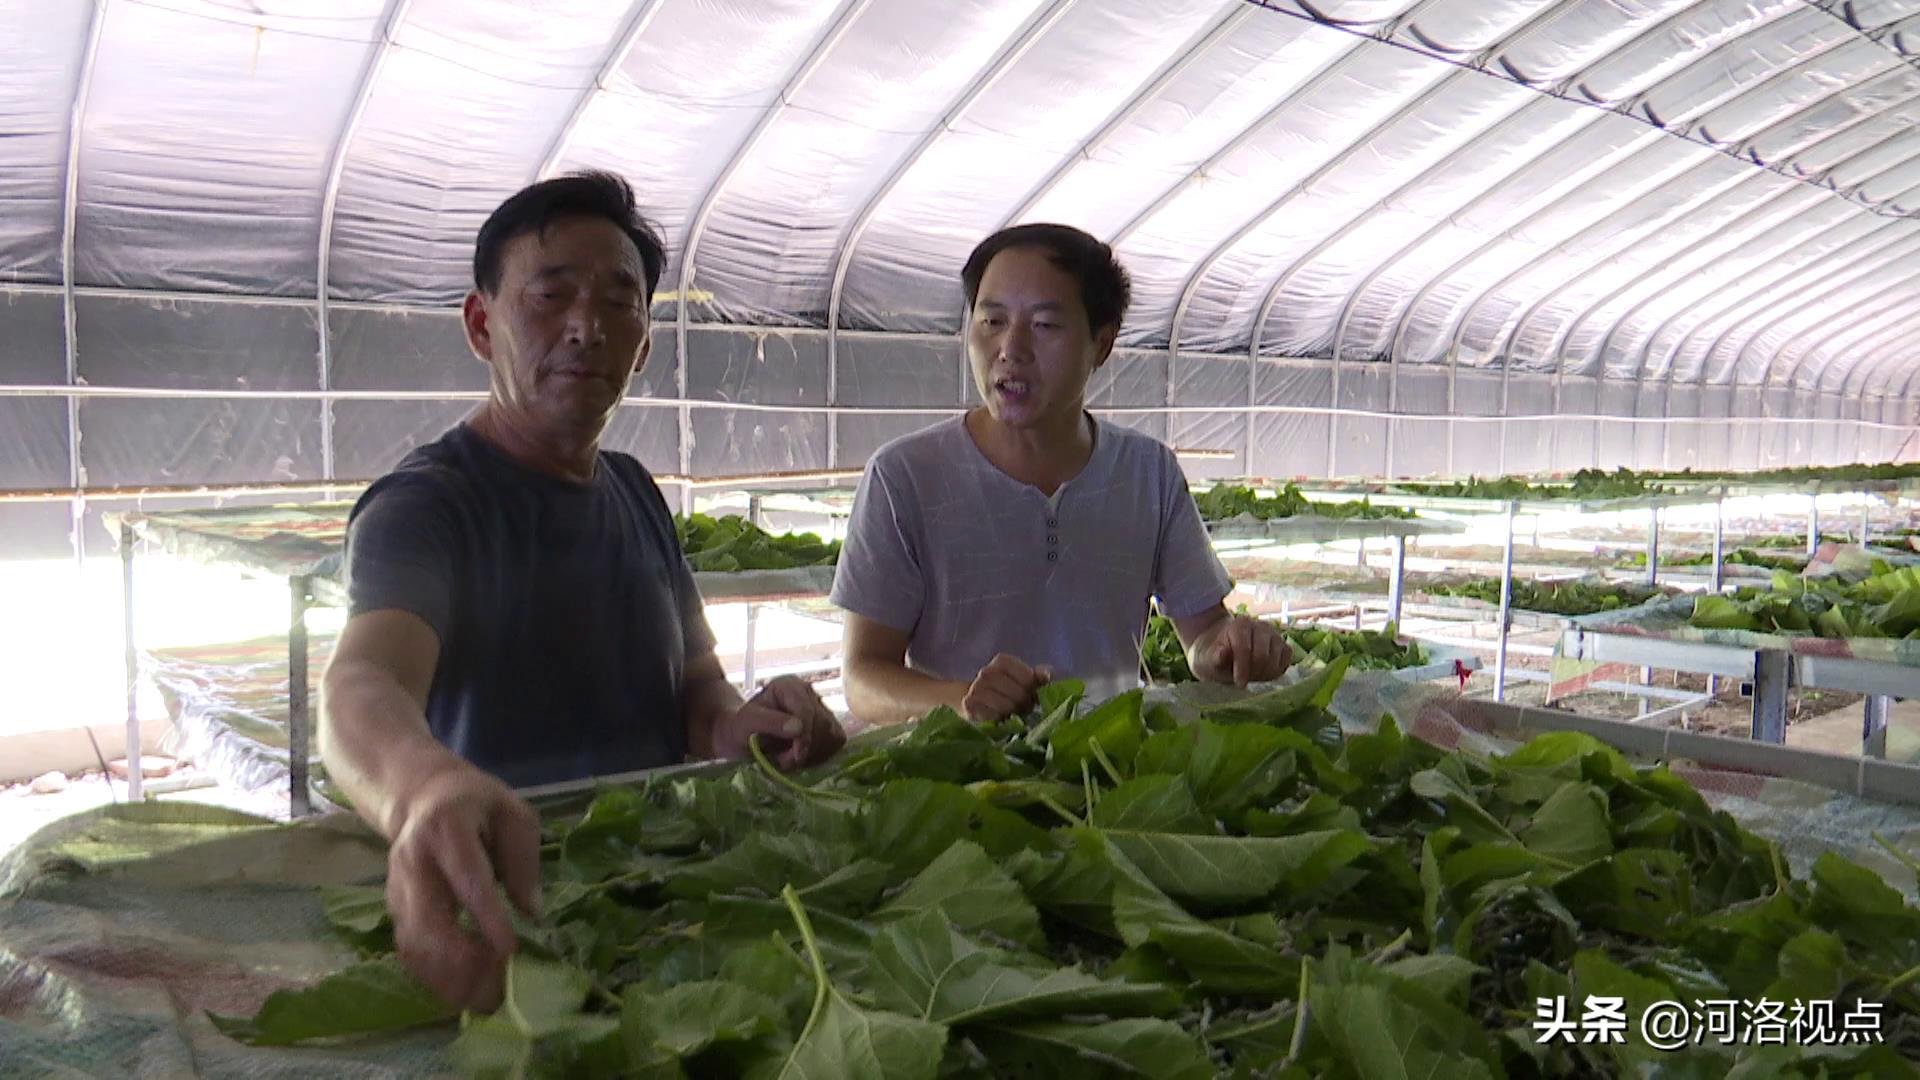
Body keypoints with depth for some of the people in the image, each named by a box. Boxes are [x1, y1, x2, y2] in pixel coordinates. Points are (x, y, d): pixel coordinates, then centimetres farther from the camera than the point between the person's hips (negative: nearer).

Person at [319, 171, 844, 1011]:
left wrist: (732, 727, -11)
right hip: (500, 891, -5)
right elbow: (363, 685, -30)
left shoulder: (636, 493, 12)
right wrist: (428, 787, -55)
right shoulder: (422, 506, -11)